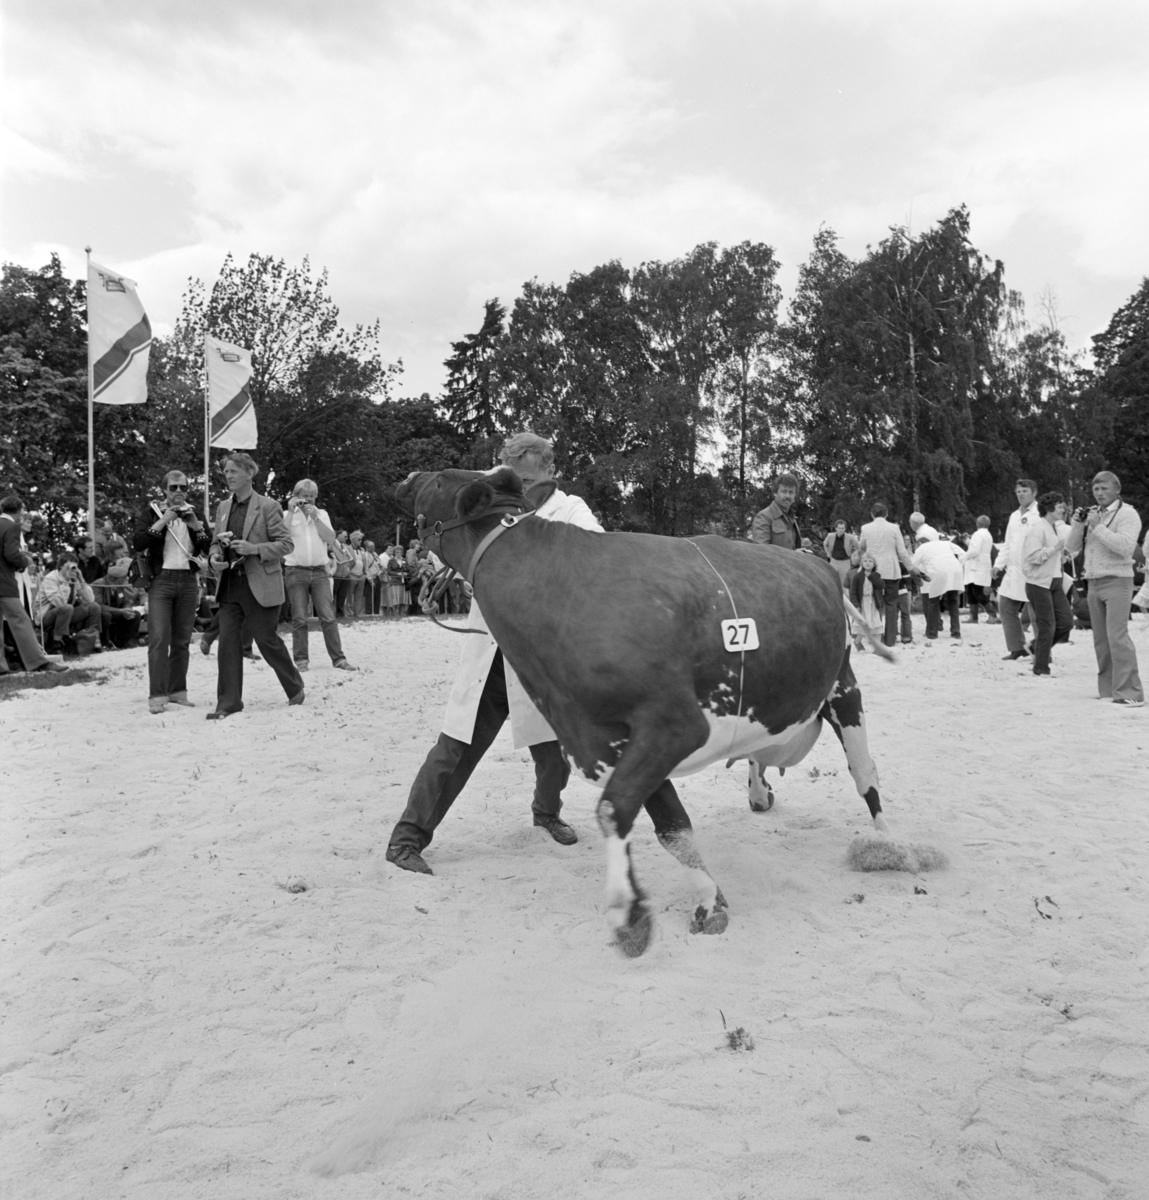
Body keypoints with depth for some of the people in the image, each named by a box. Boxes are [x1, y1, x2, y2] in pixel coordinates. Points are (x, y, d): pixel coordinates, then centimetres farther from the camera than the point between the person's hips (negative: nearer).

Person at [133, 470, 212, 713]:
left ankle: (177, 690, 14)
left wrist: (197, 526, -12)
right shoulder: (153, 511, 6)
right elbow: (137, 543, -7)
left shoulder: (195, 514, 12)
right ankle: (157, 696, -11)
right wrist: (162, 522, -14)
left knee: (182, 639, 6)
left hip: (188, 579, 3)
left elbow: (210, 548, 3)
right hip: (161, 579, -3)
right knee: (159, 638, -10)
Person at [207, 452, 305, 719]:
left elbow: (287, 544, -8)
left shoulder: (268, 507, -6)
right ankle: (228, 702, 8)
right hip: (229, 586, 5)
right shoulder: (223, 507, 12)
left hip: (260, 587, -5)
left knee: (266, 640, 3)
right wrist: (215, 557, -1)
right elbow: (216, 542, 21)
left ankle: (295, 687, 24)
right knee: (228, 642, 1)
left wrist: (255, 549, -20)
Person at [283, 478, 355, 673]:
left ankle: (338, 658, -2)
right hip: (296, 572, -1)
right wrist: (291, 511, -11)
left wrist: (315, 517, -7)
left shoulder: (321, 514, 12)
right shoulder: (288, 515, 6)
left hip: (319, 571, 1)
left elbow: (331, 539, -1)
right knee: (299, 619, 1)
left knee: (328, 617, -3)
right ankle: (301, 659, 7)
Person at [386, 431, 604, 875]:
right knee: (454, 748, -1)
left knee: (552, 748, 11)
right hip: (486, 652, 1)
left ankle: (547, 811, 42)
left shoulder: (570, 511, 0)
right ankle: (407, 837, 8)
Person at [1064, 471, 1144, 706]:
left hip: (1117, 581, -6)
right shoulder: (1092, 514, 15)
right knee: (1101, 640, 8)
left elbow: (1125, 546, -19)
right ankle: (1107, 690, 14)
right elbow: (1071, 547, 11)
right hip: (1094, 582, 7)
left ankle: (1129, 693, -15)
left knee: (1117, 637, -15)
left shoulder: (1127, 514, -4)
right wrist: (1078, 525, -5)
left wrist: (1098, 526, -18)